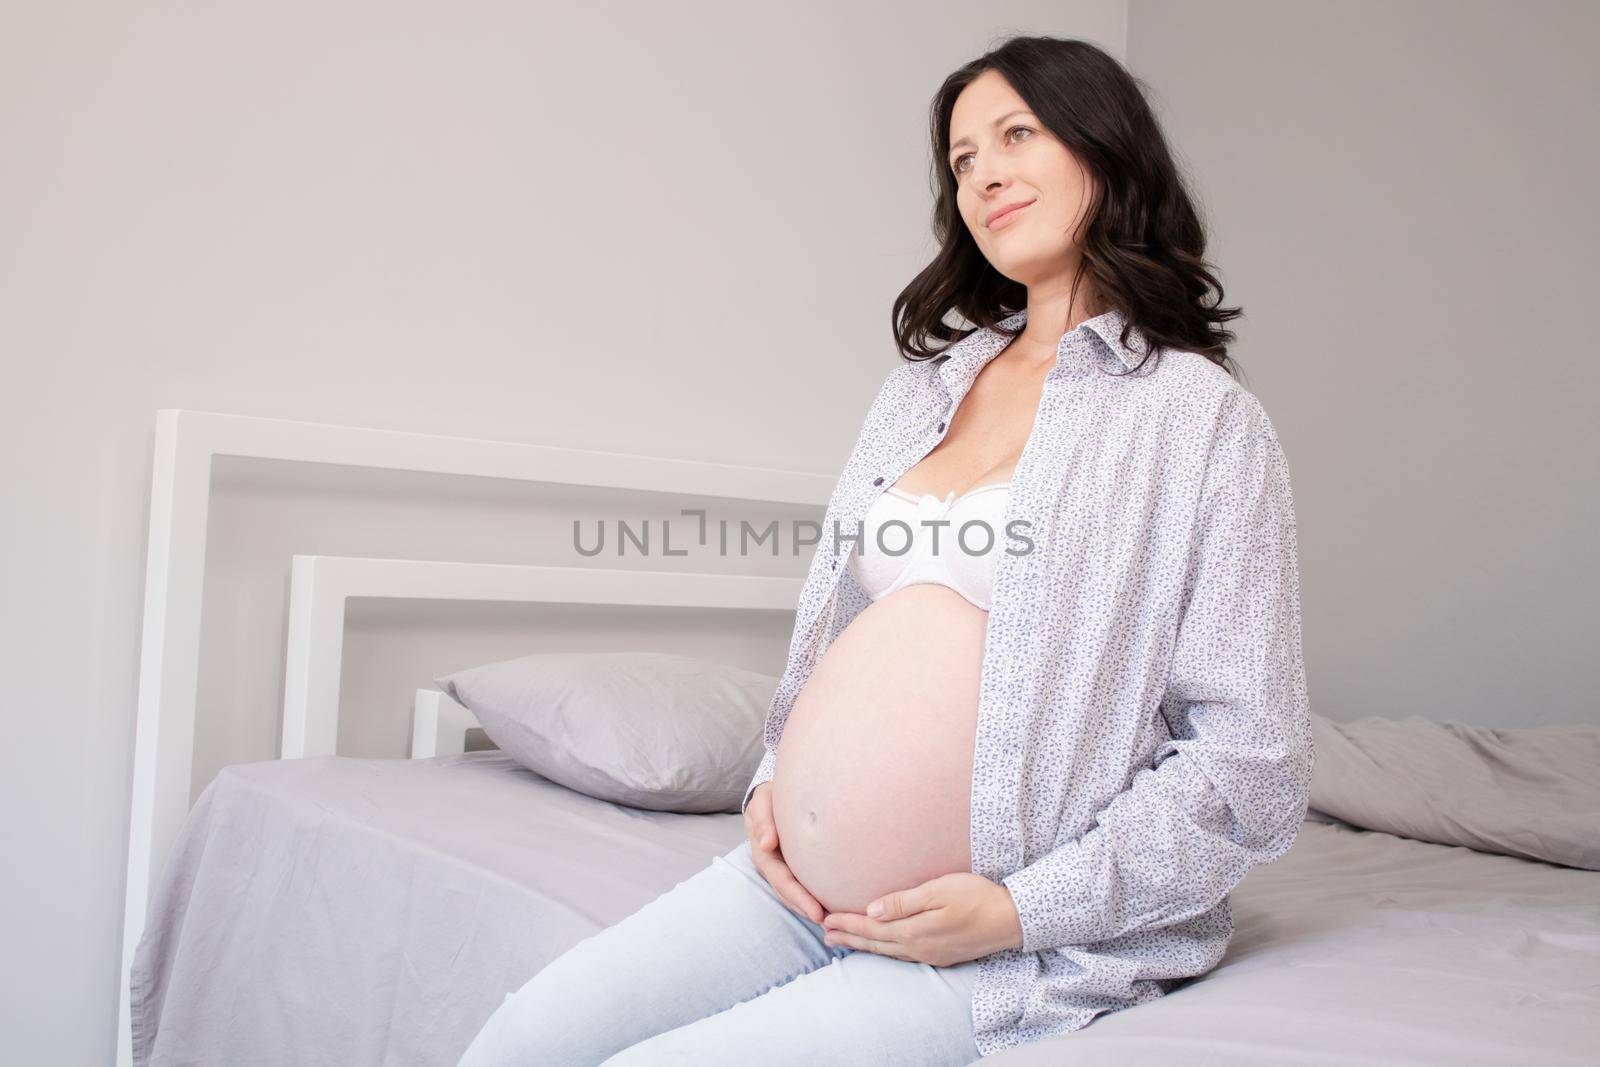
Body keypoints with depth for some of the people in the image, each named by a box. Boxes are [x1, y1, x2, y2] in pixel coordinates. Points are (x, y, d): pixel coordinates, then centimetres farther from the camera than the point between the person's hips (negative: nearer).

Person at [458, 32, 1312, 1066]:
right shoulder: (922, 389, 14)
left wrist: (1019, 909, -15)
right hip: (813, 871, 6)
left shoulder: (1204, 417, -6)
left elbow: (1254, 766, -9)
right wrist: (775, 785, 2)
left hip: (1035, 936, -5)